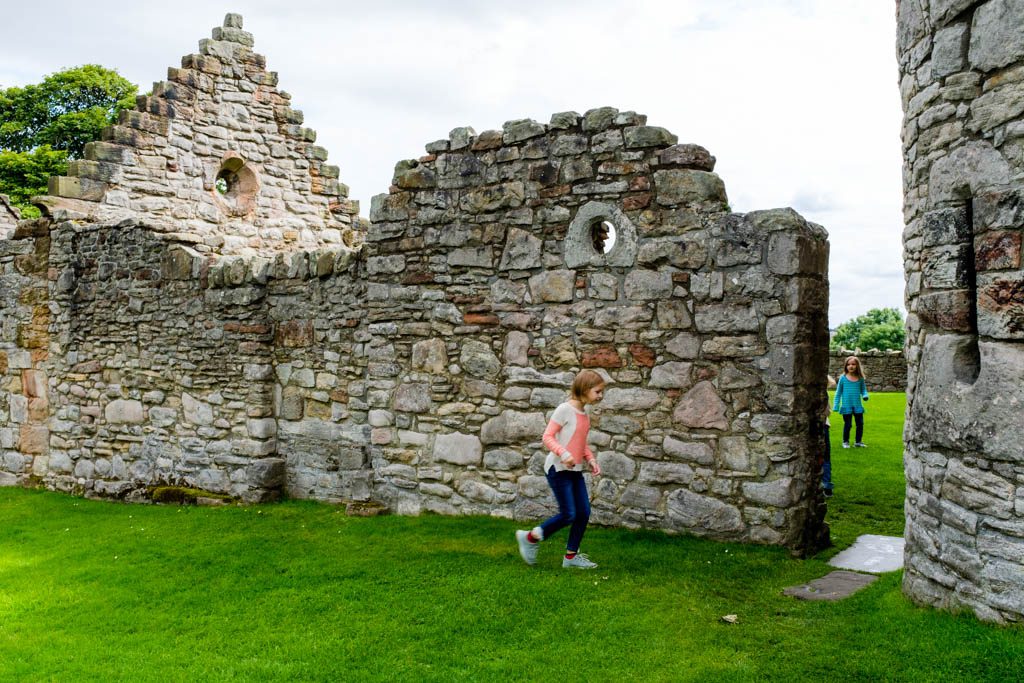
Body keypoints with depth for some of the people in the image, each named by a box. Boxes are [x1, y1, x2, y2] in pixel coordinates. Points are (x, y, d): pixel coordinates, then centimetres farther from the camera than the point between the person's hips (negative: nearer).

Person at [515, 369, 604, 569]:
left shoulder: (585, 413, 11)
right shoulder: (565, 409, -14)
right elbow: (548, 437, -16)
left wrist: (590, 459, 8)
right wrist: (563, 453, -29)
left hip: (575, 470, 8)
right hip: (558, 469, -8)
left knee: (584, 513, 5)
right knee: (568, 515, -9)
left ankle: (571, 556, 19)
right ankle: (530, 537, 11)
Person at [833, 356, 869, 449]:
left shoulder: (860, 378, 1)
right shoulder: (843, 378, -4)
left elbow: (863, 390, 10)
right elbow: (838, 392, 1)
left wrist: (865, 396, -13)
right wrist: (836, 405, -1)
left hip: (858, 406, 2)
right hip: (846, 406, -2)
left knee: (860, 424, 7)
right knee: (847, 425, 4)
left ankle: (858, 441, 23)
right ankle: (845, 442, 20)